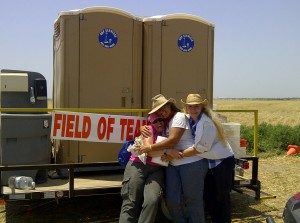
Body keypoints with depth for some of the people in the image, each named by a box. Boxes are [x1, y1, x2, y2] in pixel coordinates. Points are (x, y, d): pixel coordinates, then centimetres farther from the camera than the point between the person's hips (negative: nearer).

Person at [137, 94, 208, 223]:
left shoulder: (179, 117, -9)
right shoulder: (162, 122, 15)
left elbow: (172, 141, -19)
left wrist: (149, 148, -14)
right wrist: (143, 128, 1)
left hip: (192, 163, -7)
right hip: (173, 165, 7)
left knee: (193, 199, 2)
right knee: (172, 200, 0)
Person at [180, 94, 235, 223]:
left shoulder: (206, 122, -24)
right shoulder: (189, 119, 0)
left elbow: (200, 148, -23)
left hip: (222, 161, -8)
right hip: (210, 162, 8)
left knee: (221, 197, 2)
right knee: (208, 196, 14)